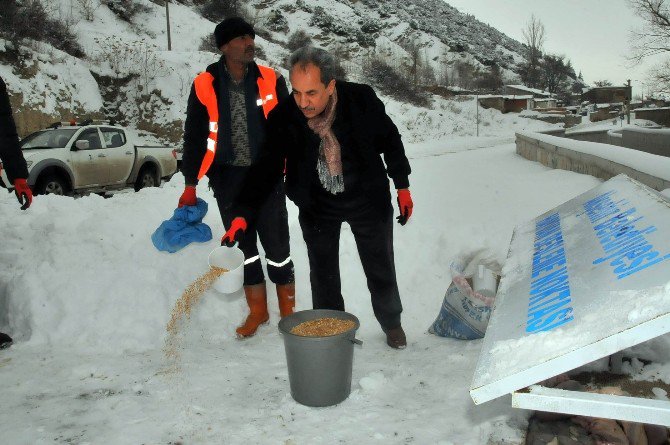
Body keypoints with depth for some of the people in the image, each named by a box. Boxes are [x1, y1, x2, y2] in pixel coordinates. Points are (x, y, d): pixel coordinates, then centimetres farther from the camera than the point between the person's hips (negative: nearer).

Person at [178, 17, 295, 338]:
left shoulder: (271, 81, 0)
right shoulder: (204, 86, 0)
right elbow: (194, 137, 5)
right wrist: (190, 185, 3)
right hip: (228, 179, 1)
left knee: (276, 244, 1)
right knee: (242, 244, 9)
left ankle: (287, 312, 17)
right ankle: (257, 311, 24)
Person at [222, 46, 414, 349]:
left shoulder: (362, 100, -21)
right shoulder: (283, 118, -19)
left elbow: (390, 141, -4)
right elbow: (267, 169, -14)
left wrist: (402, 186, 1)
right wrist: (242, 213, -24)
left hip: (368, 199, 0)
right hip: (317, 206, 1)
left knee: (381, 270, 13)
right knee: (323, 277, 8)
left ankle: (391, 324, 38)